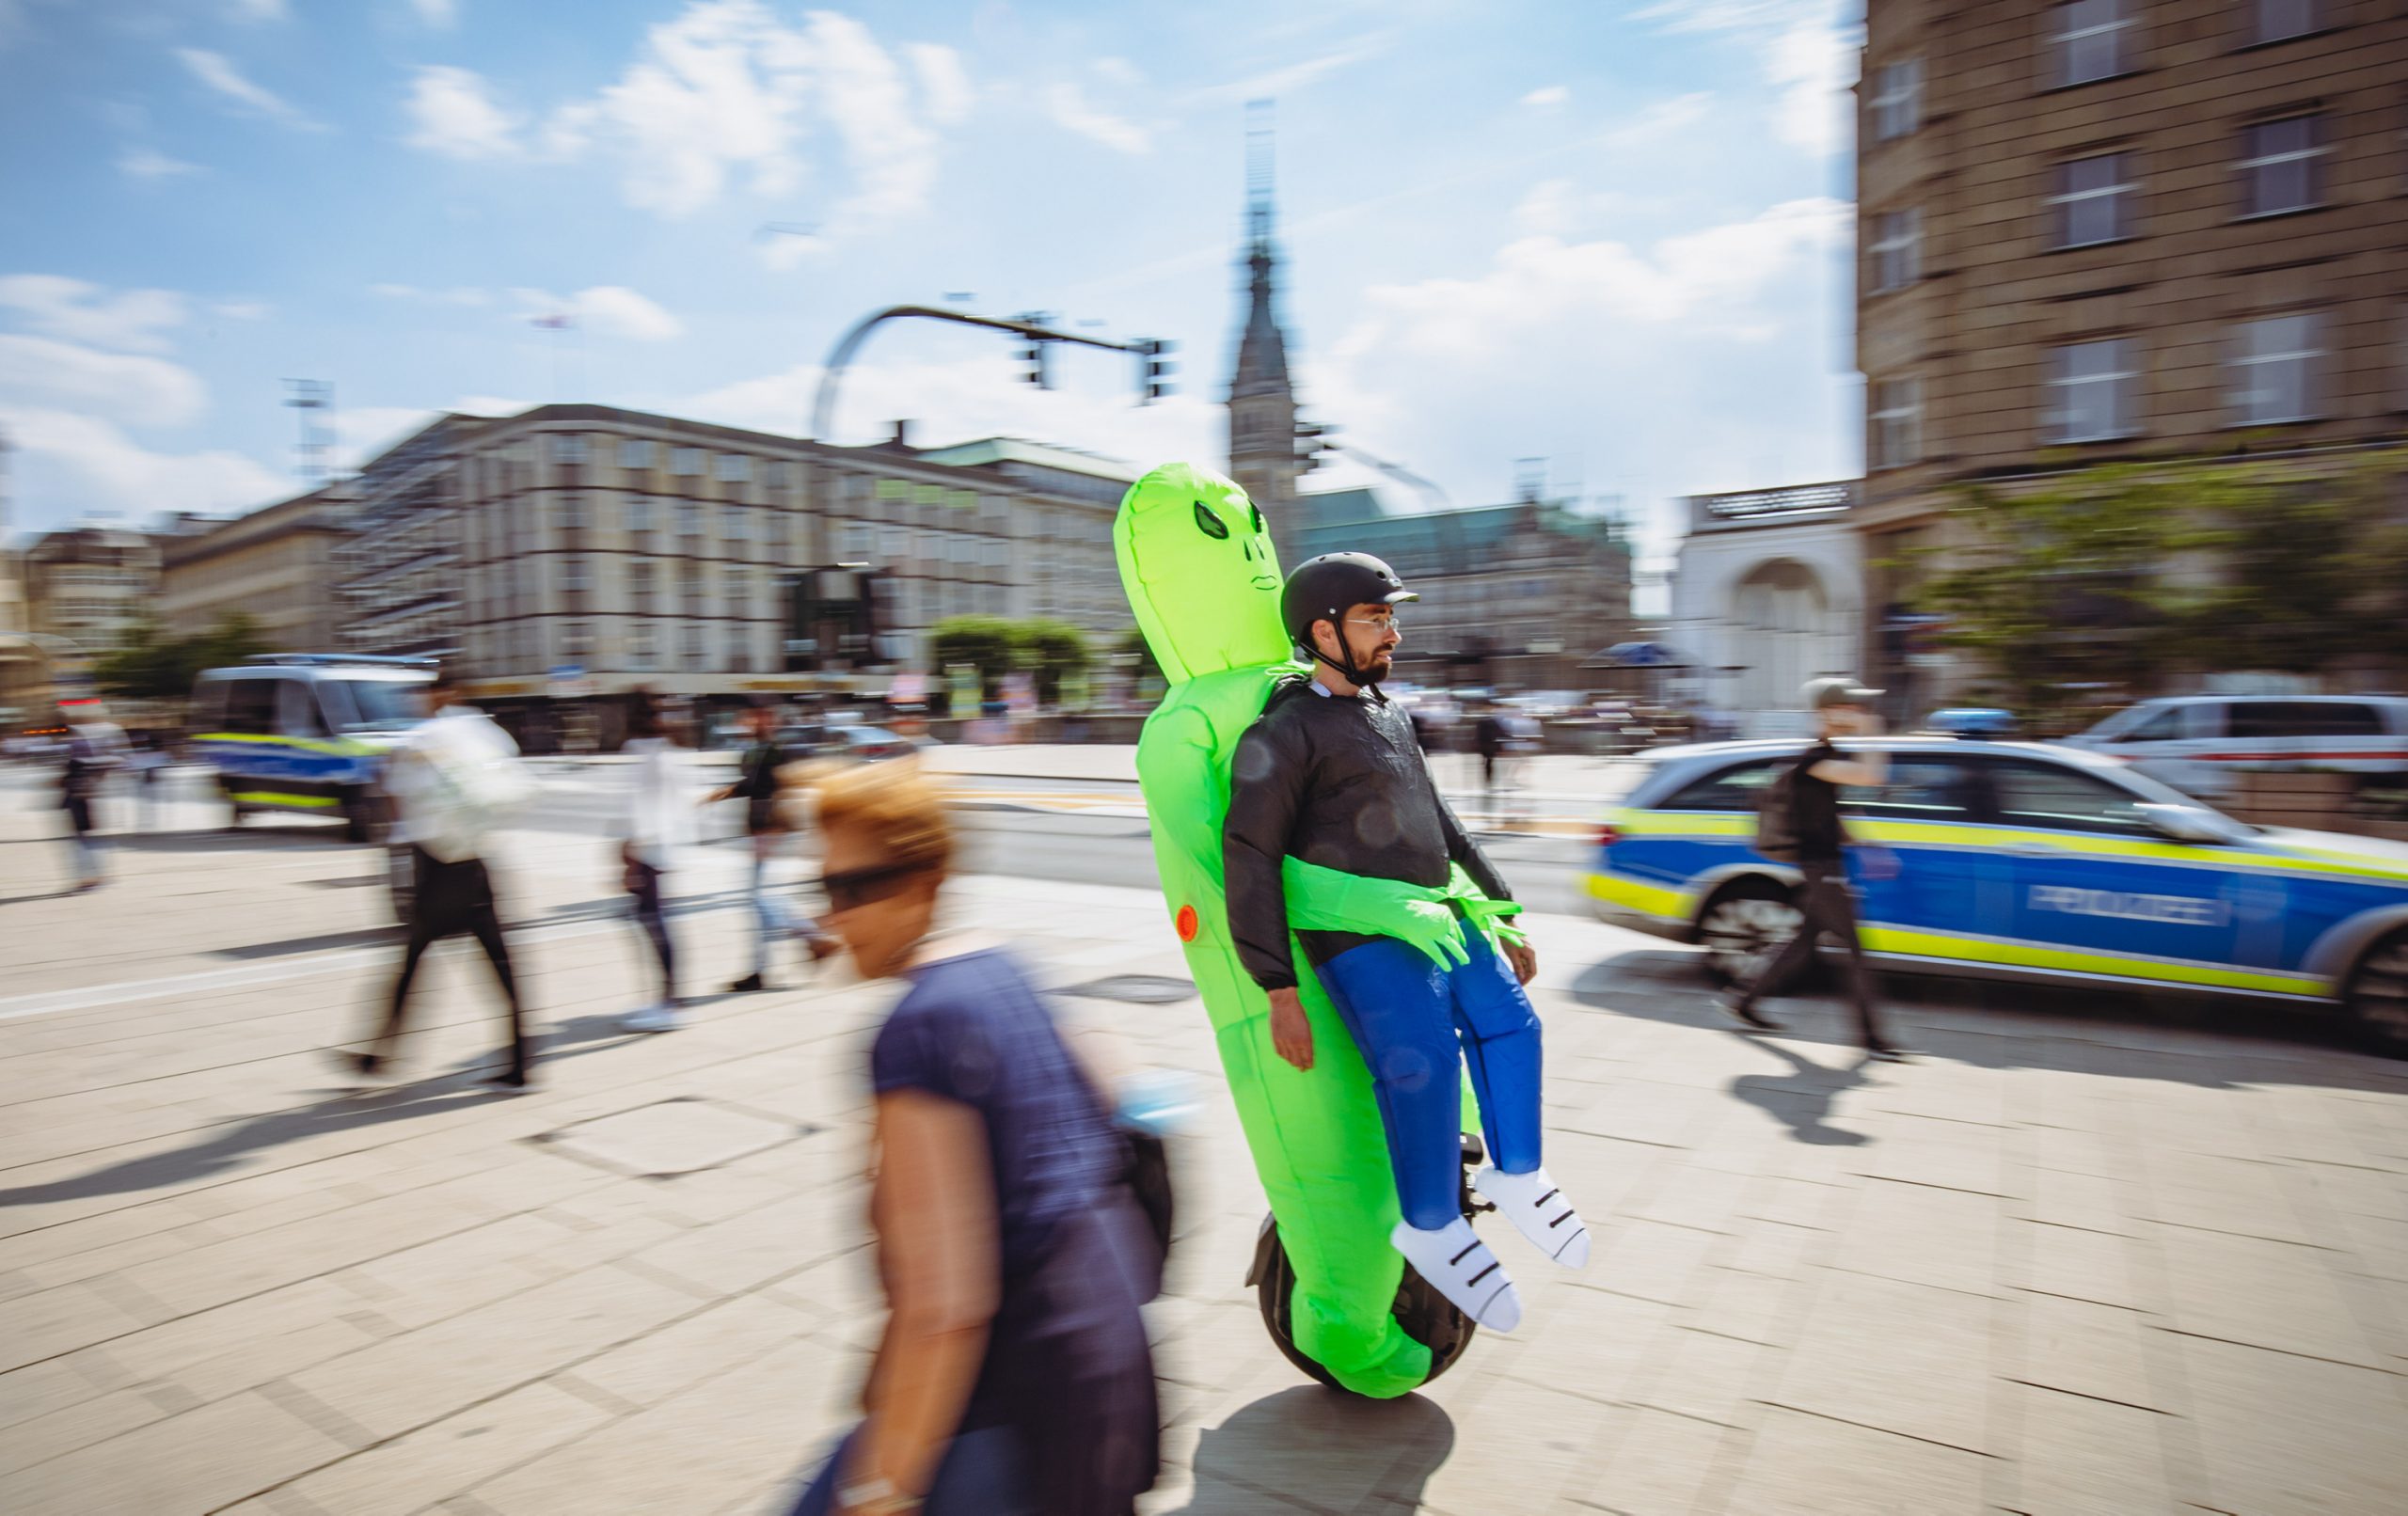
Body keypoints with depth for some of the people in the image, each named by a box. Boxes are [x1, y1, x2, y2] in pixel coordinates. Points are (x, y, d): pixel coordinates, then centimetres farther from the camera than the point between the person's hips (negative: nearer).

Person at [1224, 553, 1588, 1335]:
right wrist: (1280, 991, -19)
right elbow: (1250, 860, -14)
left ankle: (1515, 1174, 13)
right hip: (1359, 940, -7)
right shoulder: (1284, 733, -7)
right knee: (1423, 1058, -21)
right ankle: (1431, 1226, -1)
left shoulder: (1391, 718, 18)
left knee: (1509, 1021, -6)